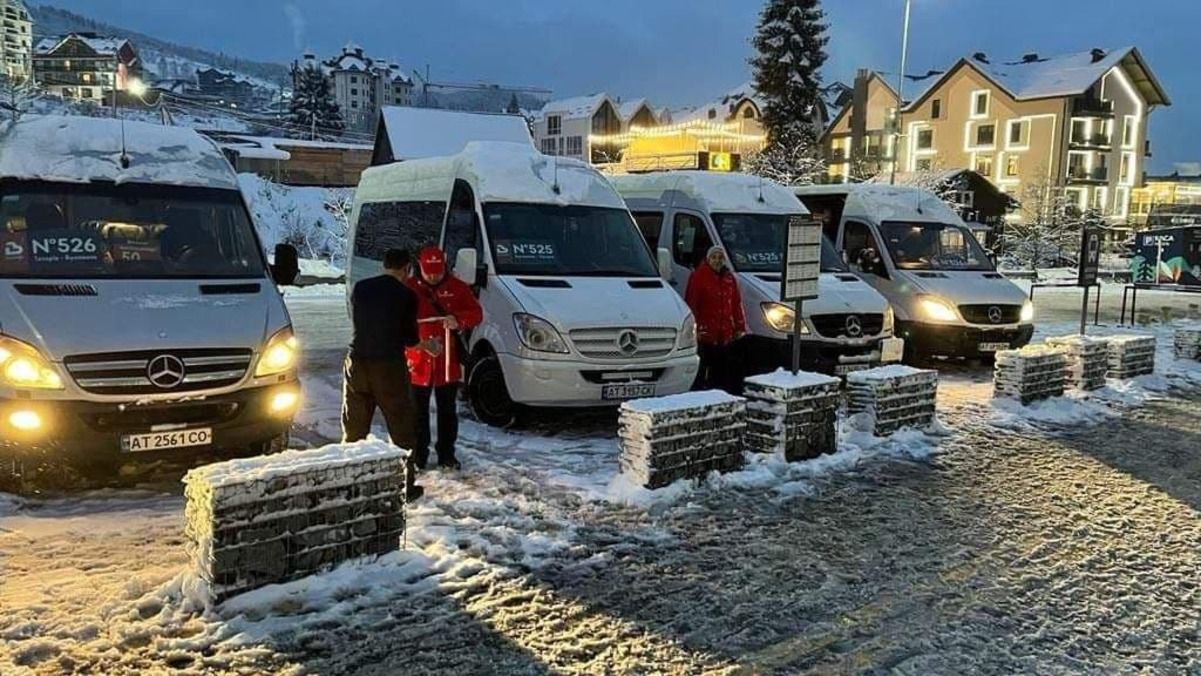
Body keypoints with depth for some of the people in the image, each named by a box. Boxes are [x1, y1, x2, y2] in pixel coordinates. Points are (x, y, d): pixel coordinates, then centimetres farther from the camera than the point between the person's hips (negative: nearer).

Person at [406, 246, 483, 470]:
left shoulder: (457, 287, 1)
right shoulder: (409, 288, 0)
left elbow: (476, 313, -2)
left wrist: (458, 320, -23)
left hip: (448, 362, 0)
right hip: (417, 362, 0)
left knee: (447, 410, 11)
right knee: (418, 411, 8)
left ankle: (447, 455, 23)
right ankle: (418, 456, 20)